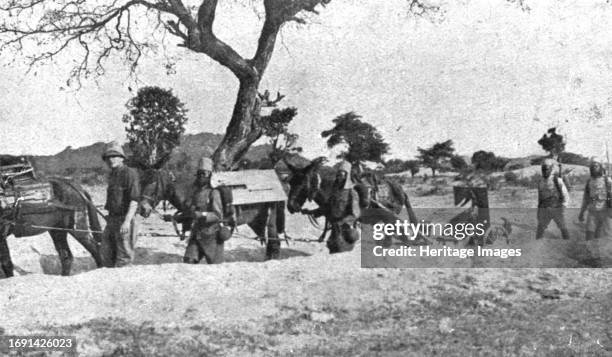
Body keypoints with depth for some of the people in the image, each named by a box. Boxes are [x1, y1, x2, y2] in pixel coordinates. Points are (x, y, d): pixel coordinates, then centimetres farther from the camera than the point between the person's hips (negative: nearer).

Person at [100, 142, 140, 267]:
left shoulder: (129, 173, -13)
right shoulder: (112, 175, 15)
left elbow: (134, 200, -20)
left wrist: (127, 221, -27)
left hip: (124, 220, -9)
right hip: (112, 220, 9)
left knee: (123, 259, -4)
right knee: (105, 254, 12)